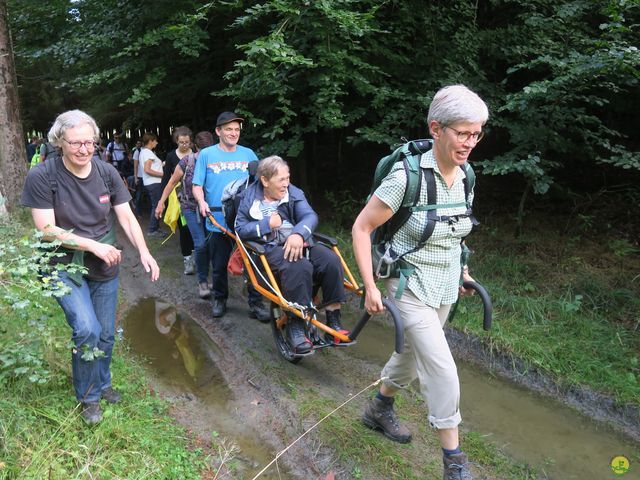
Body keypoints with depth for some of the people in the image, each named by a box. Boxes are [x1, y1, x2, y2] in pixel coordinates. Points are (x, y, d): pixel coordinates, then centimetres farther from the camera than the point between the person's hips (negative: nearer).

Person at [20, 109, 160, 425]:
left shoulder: (107, 173, -5)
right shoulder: (41, 177, -15)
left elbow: (126, 217, -4)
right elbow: (46, 229, -17)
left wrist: (143, 252, -19)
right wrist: (94, 245, -22)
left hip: (105, 268, 4)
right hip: (65, 267, -4)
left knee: (105, 334, 13)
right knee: (87, 330, -19)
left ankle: (102, 383, 41)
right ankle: (88, 396, 8)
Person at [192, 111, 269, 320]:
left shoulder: (248, 153, 7)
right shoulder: (206, 154, 2)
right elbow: (197, 185, 2)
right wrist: (202, 201, -18)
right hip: (218, 221, -1)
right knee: (219, 265, 11)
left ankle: (255, 303, 16)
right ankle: (220, 300, 31)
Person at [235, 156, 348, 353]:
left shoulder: (293, 193, 11)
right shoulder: (250, 197, 7)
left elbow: (310, 216, -6)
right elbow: (240, 229, 2)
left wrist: (298, 233, -27)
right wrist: (267, 224, -9)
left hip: (298, 243, 4)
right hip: (270, 248, -4)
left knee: (332, 261, -24)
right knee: (300, 267, -36)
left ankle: (333, 322, -15)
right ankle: (296, 326, -25)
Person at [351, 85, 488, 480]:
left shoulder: (464, 178, -1)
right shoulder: (406, 176, -22)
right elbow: (362, 228, -15)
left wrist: (463, 273, 16)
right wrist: (370, 287, -18)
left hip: (444, 289, 7)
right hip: (410, 288, -7)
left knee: (411, 357, 22)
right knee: (443, 372, -7)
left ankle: (379, 410, 48)